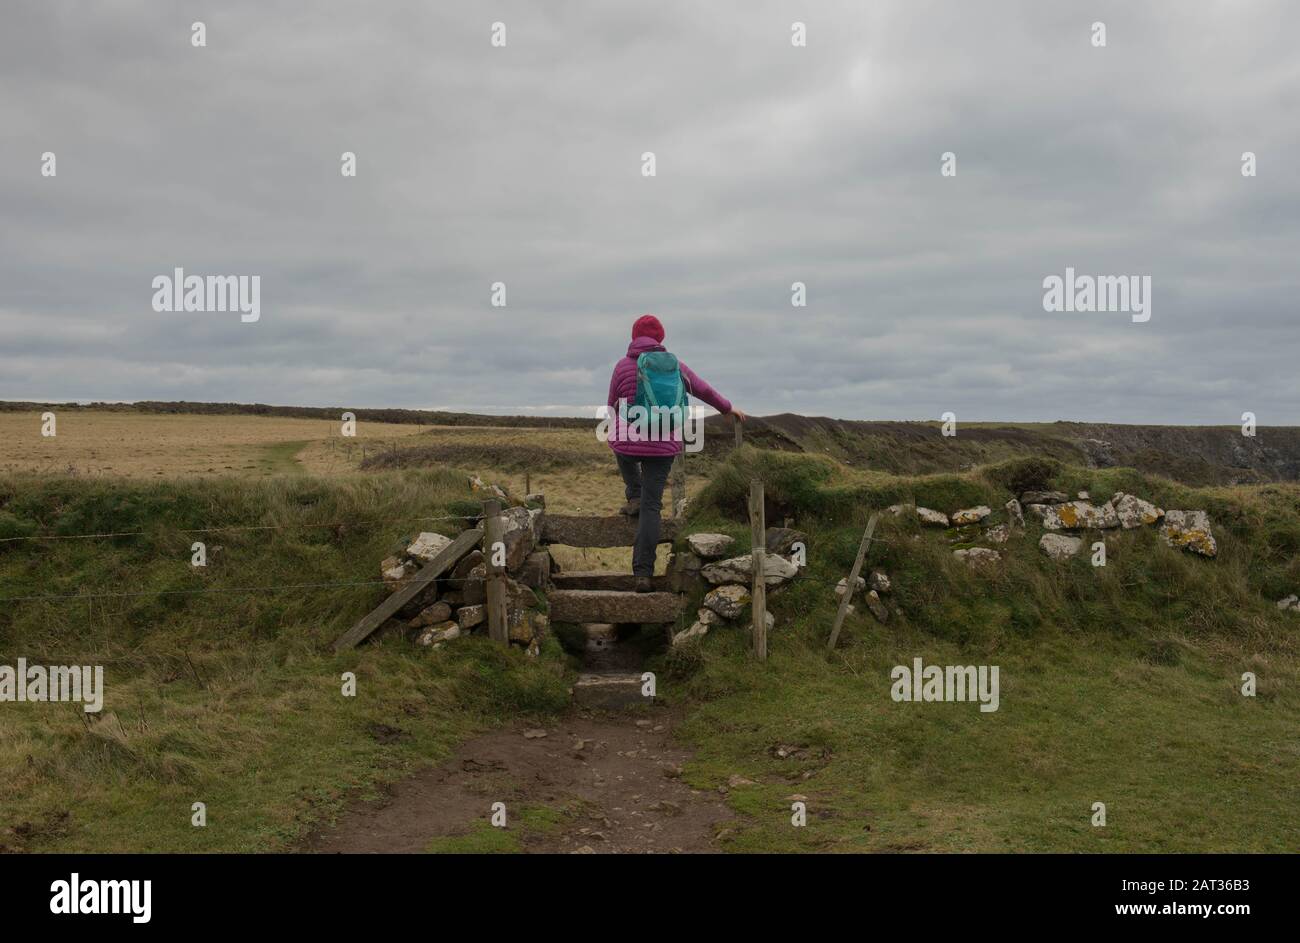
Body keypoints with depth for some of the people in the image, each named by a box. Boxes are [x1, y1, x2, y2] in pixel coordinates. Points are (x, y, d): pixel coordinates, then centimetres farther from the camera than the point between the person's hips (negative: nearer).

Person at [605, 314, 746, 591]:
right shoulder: (673, 365, 3)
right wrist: (728, 408, 34)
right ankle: (643, 572, -2)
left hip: (628, 443, -1)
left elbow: (612, 407, 7)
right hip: (662, 446, 1)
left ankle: (633, 496, 23)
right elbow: (702, 389, 17)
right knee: (651, 507, 4)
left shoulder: (622, 365, -4)